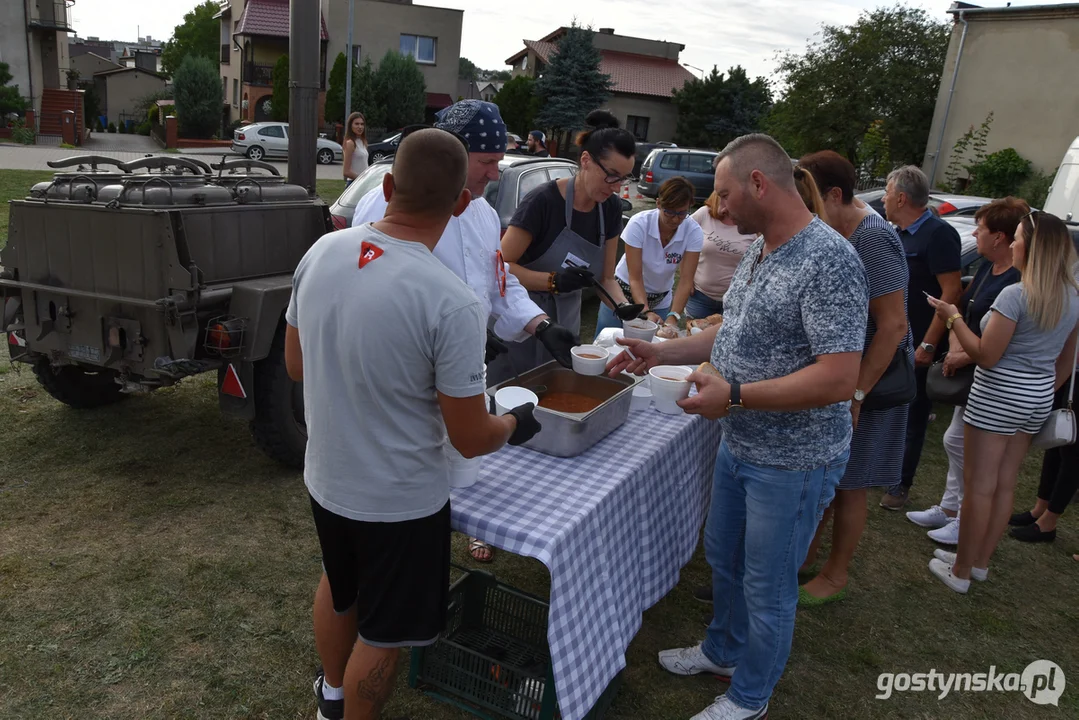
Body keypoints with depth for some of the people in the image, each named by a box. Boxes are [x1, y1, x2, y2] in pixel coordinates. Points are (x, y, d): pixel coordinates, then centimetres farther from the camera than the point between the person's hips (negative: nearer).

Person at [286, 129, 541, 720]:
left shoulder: (321, 253, -10)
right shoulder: (452, 304, -28)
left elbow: (295, 366, 3)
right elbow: (471, 440, -20)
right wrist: (515, 424, 1)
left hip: (325, 479, 7)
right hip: (400, 502, -7)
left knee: (339, 588, 32)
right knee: (381, 635, 18)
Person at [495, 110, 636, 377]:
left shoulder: (611, 208, 0)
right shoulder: (544, 200, -20)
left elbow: (606, 278, 6)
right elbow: (501, 266, -18)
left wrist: (624, 307, -13)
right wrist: (554, 281, -30)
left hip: (566, 323, 6)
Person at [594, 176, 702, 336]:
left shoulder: (693, 232, -19)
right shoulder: (638, 224, -24)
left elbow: (686, 281, -21)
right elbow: (635, 278, -25)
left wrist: (673, 317, -36)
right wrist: (646, 312, -39)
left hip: (660, 301, 2)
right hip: (625, 291, -1)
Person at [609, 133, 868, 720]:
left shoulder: (829, 261, -24)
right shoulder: (759, 250, 5)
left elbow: (838, 378, -29)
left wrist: (735, 395, -27)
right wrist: (661, 352, 7)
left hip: (792, 464, -9)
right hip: (738, 446, 9)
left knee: (767, 589, 11)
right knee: (723, 559, 25)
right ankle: (723, 651, 49)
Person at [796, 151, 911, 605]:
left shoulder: (873, 239, -22)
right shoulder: (832, 235, 5)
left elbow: (893, 325, -24)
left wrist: (856, 394, -23)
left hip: (867, 380, -8)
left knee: (848, 486, 7)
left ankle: (835, 576, 25)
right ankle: (806, 556, 34)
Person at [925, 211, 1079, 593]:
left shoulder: (1015, 294, -20)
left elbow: (986, 356, -18)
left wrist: (953, 318, -11)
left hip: (1000, 393, -8)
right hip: (1039, 399, 8)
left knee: (979, 486, 1)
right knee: (1004, 484, 16)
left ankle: (960, 571, 12)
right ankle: (980, 562, 29)